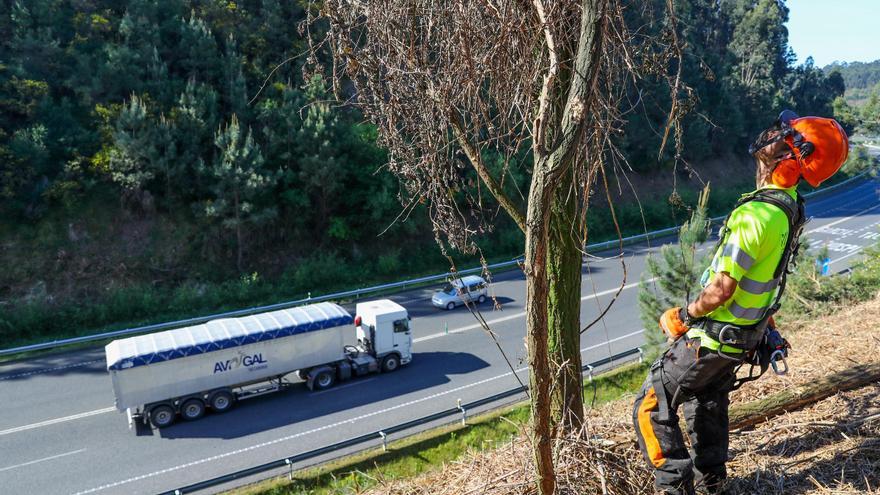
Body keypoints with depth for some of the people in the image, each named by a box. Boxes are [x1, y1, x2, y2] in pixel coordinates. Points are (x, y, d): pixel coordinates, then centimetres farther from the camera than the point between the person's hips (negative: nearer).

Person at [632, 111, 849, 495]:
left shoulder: (756, 214, -30)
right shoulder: (791, 208, 1)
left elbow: (722, 288, -30)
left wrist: (682, 316, -12)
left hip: (711, 337, -9)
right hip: (745, 337, 9)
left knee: (652, 408, 1)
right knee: (707, 406, 27)